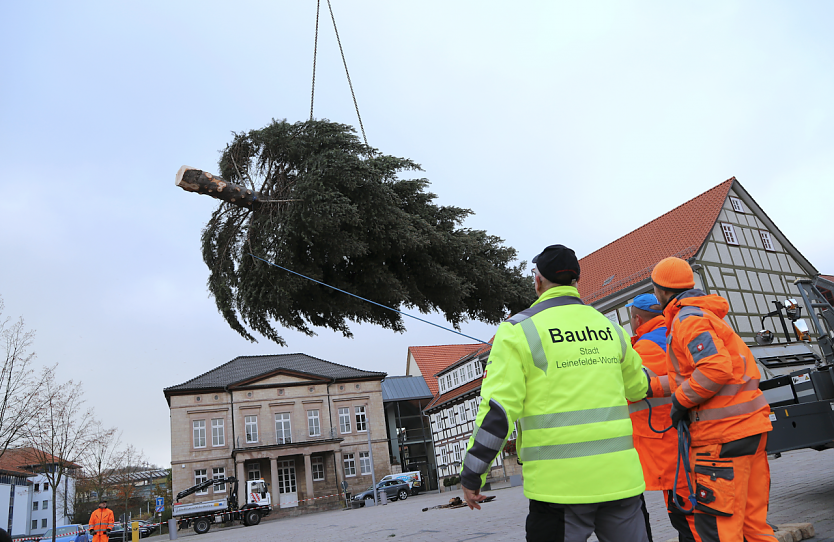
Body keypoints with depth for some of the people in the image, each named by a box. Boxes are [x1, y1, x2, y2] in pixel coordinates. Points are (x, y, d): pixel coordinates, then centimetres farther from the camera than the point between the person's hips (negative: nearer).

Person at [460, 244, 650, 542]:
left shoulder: (519, 330, -7)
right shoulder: (610, 327, 9)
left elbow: (498, 408, -13)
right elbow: (637, 388, 22)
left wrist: (472, 473, -5)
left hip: (560, 482, -4)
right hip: (621, 477, 5)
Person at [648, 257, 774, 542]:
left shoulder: (687, 319, -12)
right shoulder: (707, 315, 21)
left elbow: (715, 369, -25)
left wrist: (681, 400, -14)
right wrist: (653, 386, 20)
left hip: (723, 432, -10)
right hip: (750, 425, 10)